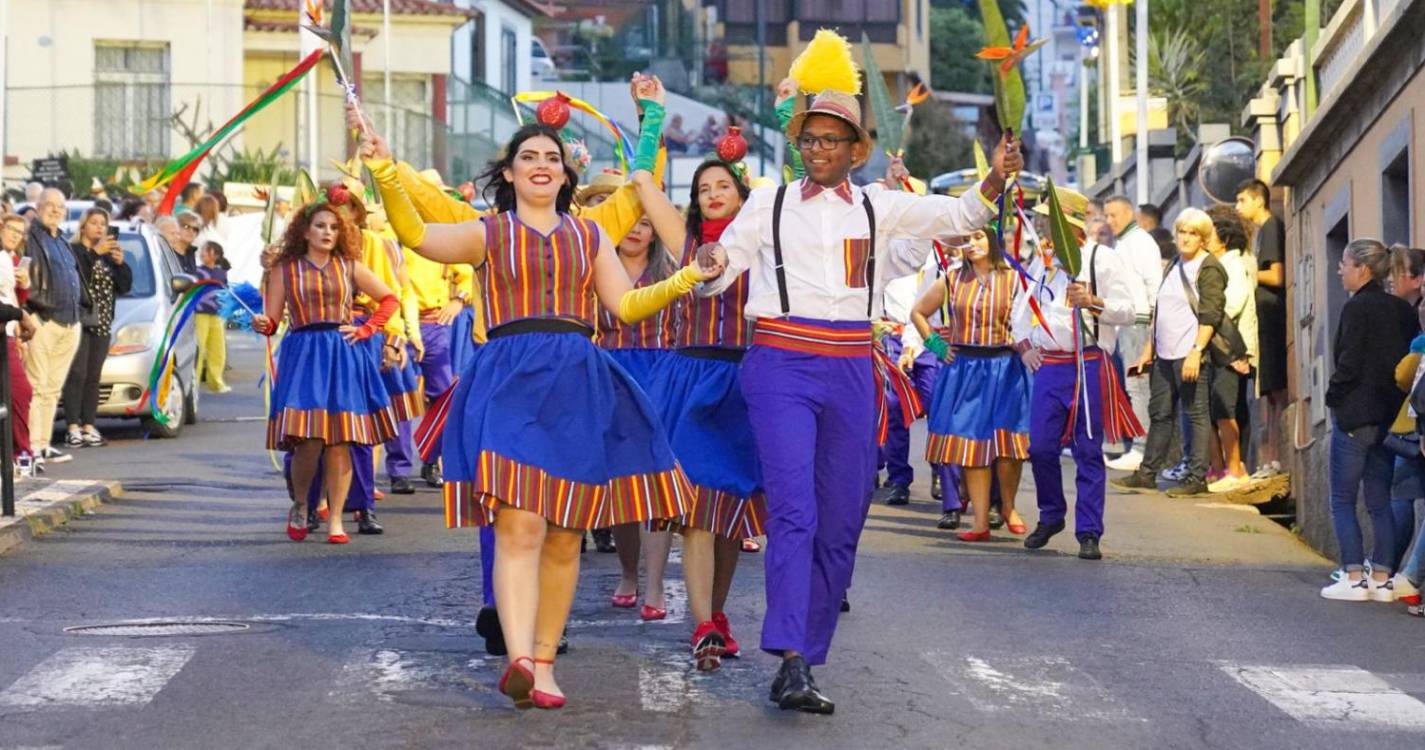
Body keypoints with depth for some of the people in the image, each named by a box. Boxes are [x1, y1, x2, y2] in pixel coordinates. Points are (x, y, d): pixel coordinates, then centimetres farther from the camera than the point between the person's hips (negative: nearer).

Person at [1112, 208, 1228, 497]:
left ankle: (1197, 477, 0)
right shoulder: (1174, 267, 19)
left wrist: (1196, 351, -22)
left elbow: (1210, 316, -14)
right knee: (1160, 414, 11)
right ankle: (1147, 474, 15)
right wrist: (1149, 349, 22)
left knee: (1195, 414, -3)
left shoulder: (1209, 269, -6)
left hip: (1191, 354, -8)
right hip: (1164, 354, 8)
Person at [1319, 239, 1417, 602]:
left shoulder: (1357, 308, -13)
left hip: (1355, 415, -7)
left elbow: (1349, 364, -16)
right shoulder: (1403, 309, 8)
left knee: (1342, 500, 1)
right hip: (1390, 418, 7)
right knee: (1380, 501, 11)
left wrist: (1333, 398, -2)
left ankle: (1354, 578, -4)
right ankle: (1382, 579, 9)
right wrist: (1396, 401, 14)